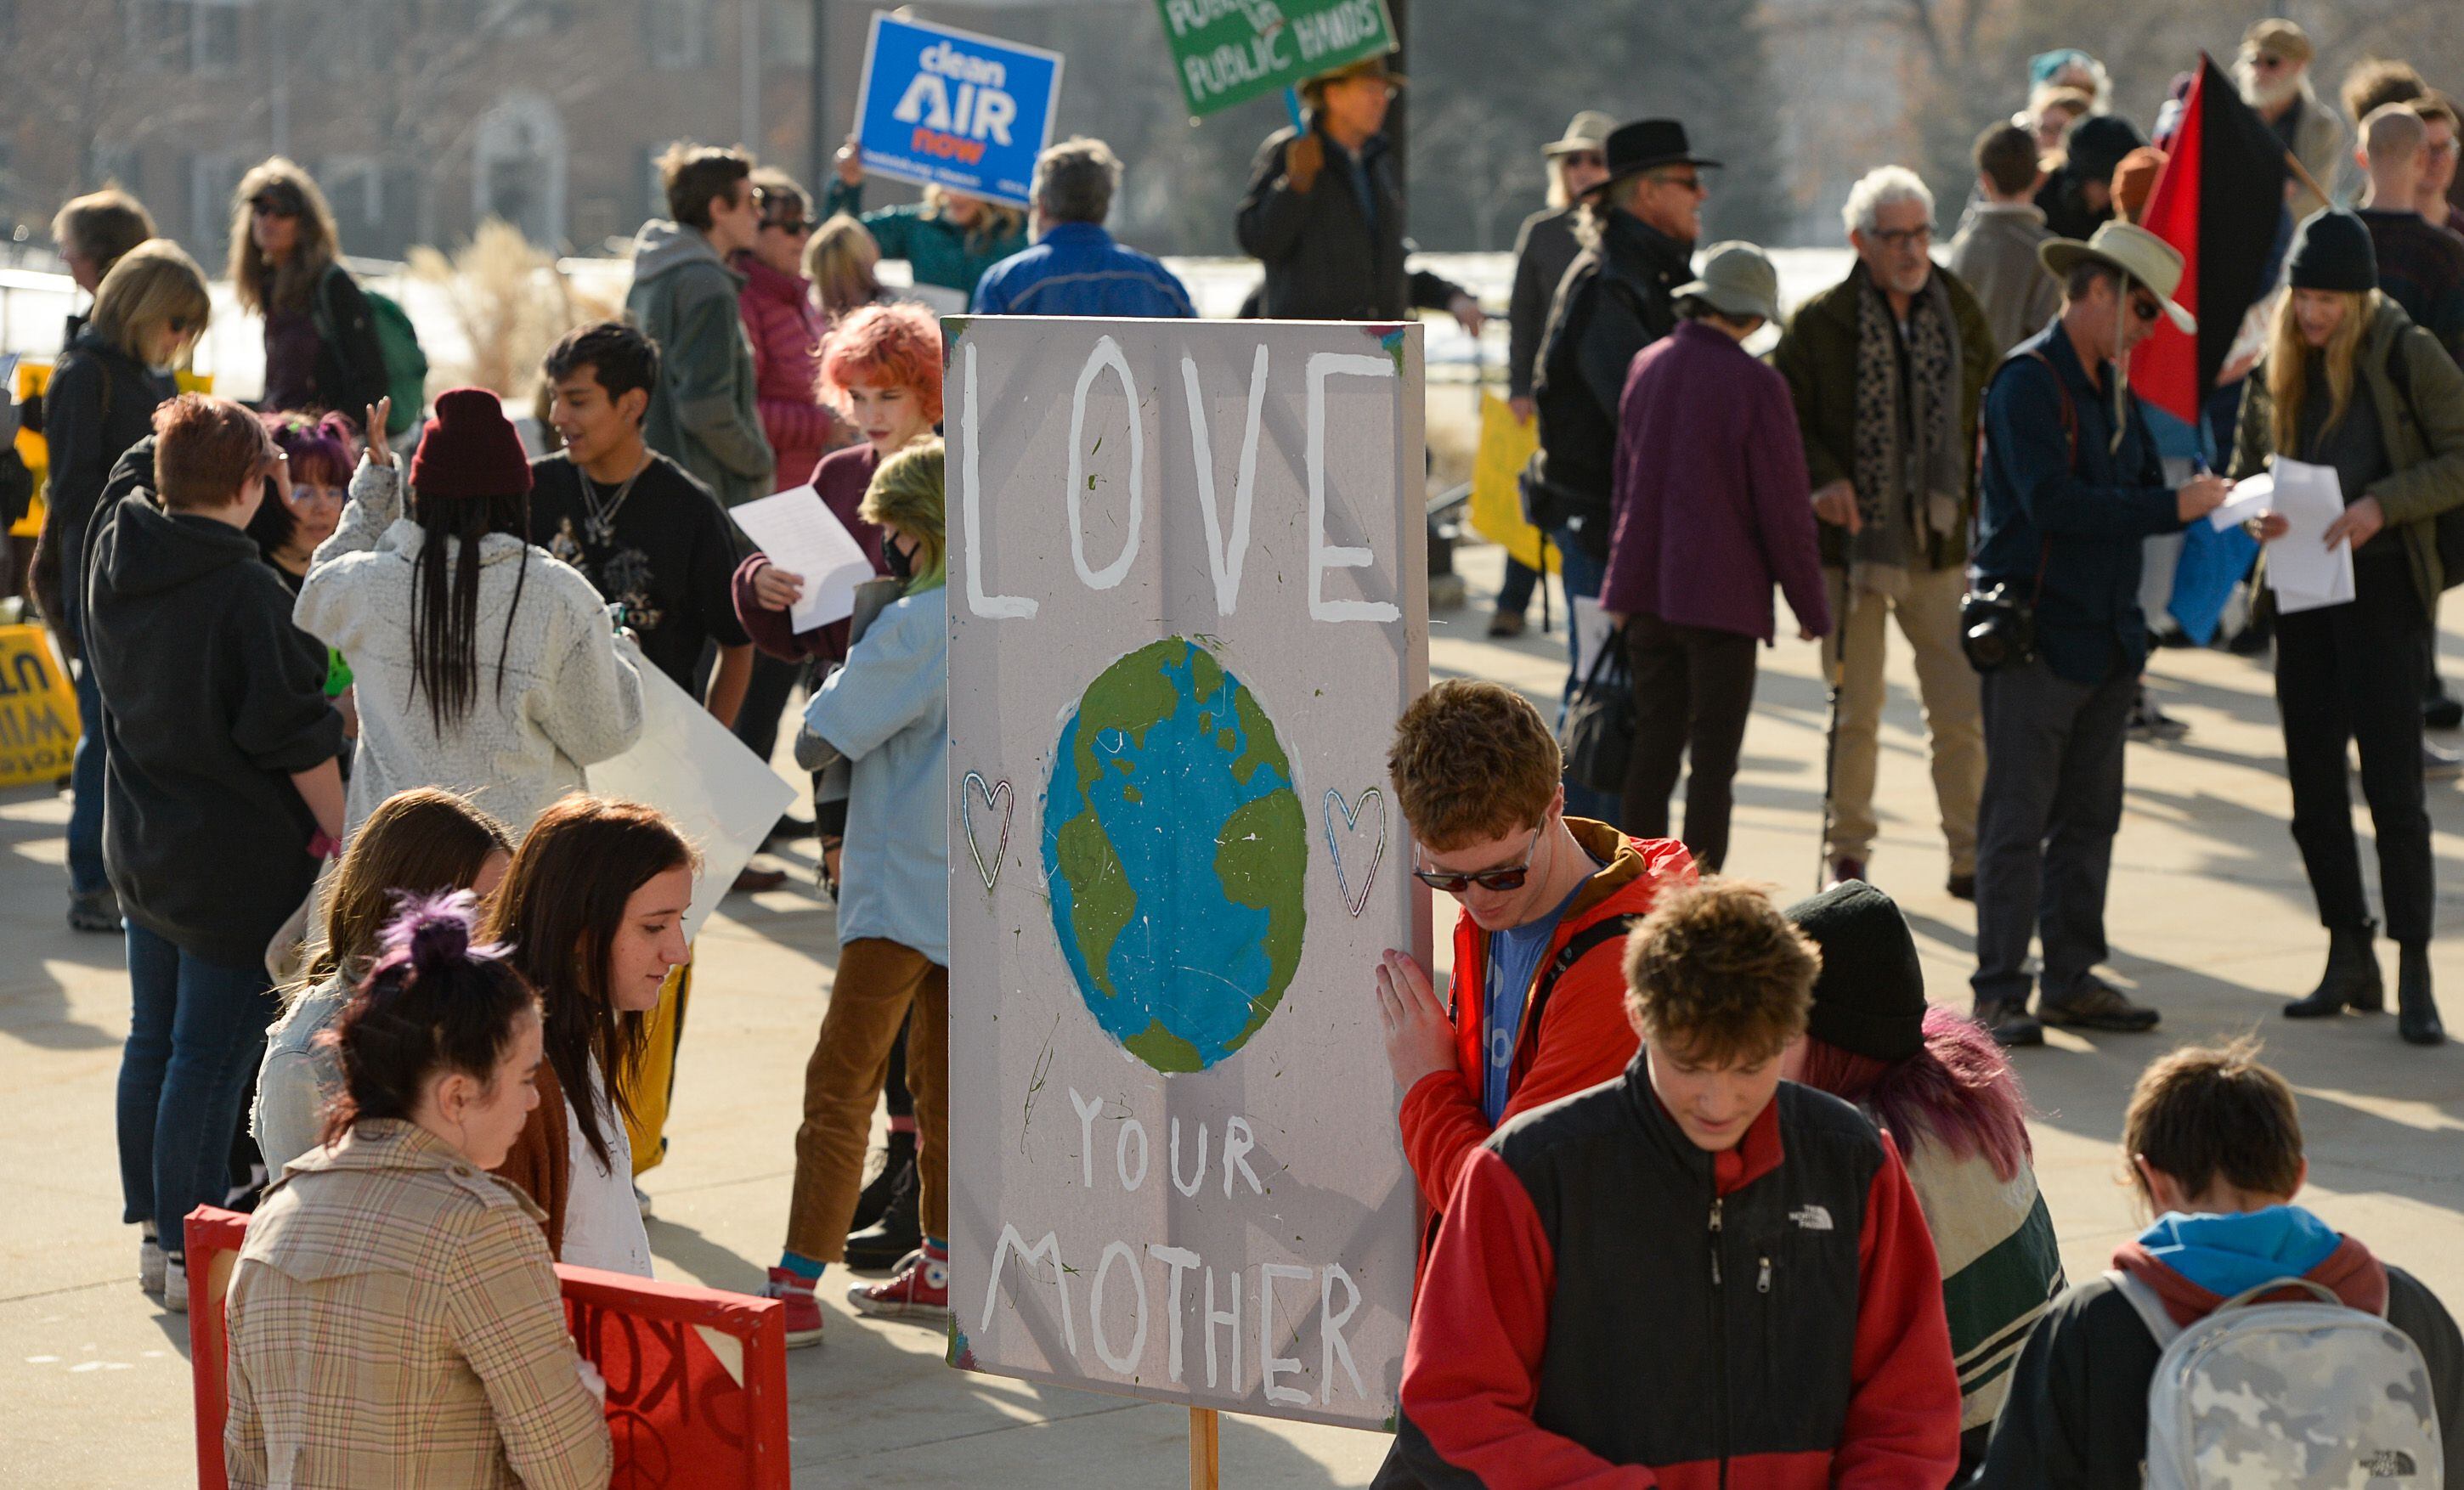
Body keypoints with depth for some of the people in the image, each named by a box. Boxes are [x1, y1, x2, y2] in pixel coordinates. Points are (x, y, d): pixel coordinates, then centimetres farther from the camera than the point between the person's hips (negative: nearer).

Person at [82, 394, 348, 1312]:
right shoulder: (245, 591, -21)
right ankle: (191, 1253, 2)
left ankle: (156, 1232, 27)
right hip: (238, 858, -8)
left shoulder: (114, 558, 0)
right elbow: (296, 736, -20)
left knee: (153, 1041, 17)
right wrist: (342, 835, -8)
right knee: (211, 1055, -1)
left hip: (138, 850, 8)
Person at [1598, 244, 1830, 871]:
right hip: (1722, 594, -6)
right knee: (1714, 754, 0)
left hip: (1648, 585, 6)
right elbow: (1783, 507, -10)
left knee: (1654, 742, 11)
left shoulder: (1648, 367, 6)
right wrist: (1811, 607, 0)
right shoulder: (1755, 385, -12)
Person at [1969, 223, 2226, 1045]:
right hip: (2033, 634, -8)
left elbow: (2139, 491, 18)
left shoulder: (2114, 388, 15)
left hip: (2107, 637, 8)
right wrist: (2172, 507, -19)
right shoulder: (2028, 381, -12)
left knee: (2090, 817, 12)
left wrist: (2200, 505, -2)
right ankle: (1999, 992, 0)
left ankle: (2071, 980, 19)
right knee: (2017, 822, -4)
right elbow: (2052, 503, -22)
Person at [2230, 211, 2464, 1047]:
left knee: (2392, 787, -8)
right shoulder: (2276, 367, 8)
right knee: (2312, 784, 8)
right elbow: (2245, 467, 17)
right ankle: (2349, 960, 20)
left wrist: (2382, 505, -19)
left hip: (2382, 588, -6)